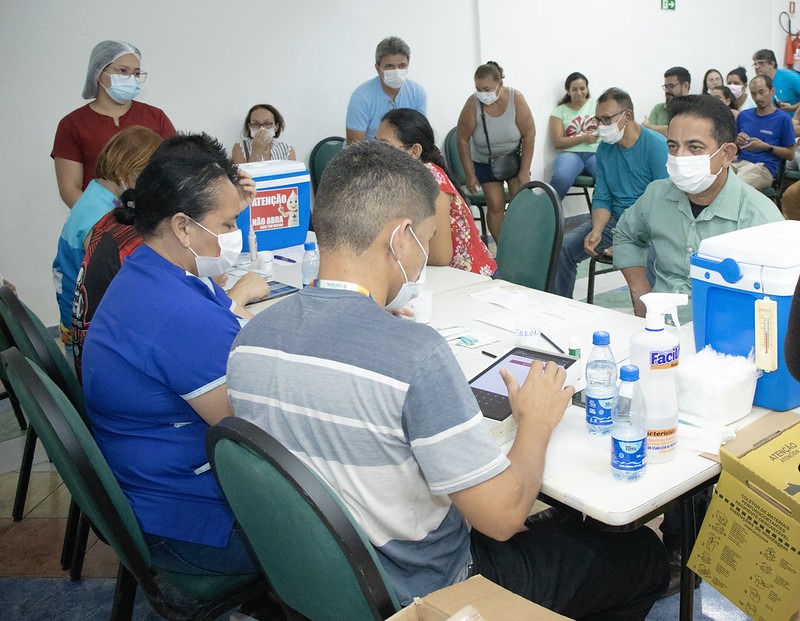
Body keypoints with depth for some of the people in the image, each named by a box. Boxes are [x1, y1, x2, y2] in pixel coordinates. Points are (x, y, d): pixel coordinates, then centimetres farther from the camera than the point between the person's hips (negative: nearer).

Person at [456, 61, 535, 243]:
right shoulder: (473, 104, -23)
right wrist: (470, 174, -13)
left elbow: (529, 134, -16)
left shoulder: (516, 99, -21)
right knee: (495, 205, -5)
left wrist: (525, 171, -16)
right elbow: (462, 139, -15)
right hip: (485, 162, -1)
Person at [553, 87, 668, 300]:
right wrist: (597, 231, -12)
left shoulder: (657, 146, -12)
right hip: (615, 219, 6)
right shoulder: (605, 148, 7)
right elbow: (602, 198, 9)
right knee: (562, 247, -12)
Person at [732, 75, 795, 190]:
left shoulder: (783, 118, 4)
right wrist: (738, 142, 2)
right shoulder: (743, 115, 18)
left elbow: (790, 154, 5)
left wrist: (766, 147, -8)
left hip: (765, 167, -4)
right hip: (740, 162, 4)